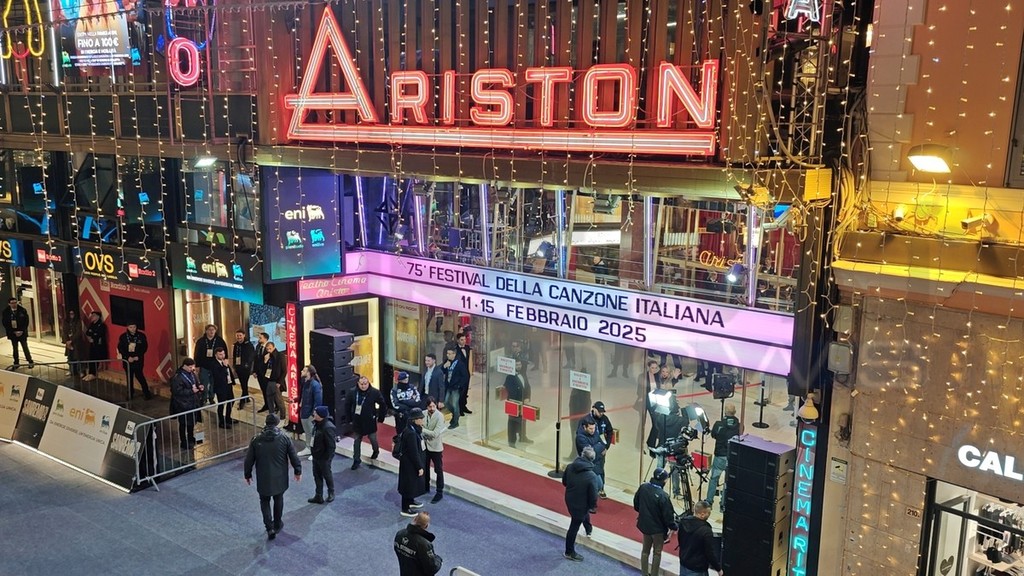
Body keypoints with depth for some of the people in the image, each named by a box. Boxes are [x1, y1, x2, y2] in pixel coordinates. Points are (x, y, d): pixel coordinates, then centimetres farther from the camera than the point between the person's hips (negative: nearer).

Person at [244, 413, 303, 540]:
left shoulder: (256, 440, -10)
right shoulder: (284, 439, -11)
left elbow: (249, 459, -3)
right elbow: (294, 457, -5)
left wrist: (248, 475, 11)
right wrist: (298, 471, 8)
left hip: (263, 478, -1)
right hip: (280, 477, 1)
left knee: (264, 502, 13)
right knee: (278, 500, 20)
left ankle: (270, 527, 2)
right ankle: (277, 524, 33)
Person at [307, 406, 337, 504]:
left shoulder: (328, 427, -30)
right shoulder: (317, 423, -2)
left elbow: (331, 445, -26)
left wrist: (327, 458, -21)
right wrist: (312, 452, 14)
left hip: (324, 457, -9)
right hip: (316, 455, 9)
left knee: (327, 474, 13)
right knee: (317, 475, 17)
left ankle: (331, 493, 35)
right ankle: (318, 496, 29)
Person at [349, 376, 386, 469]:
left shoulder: (375, 392, -14)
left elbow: (383, 405, -4)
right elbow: (348, 406, 5)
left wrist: (380, 417, -2)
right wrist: (350, 418, 4)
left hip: (370, 421, -2)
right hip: (357, 421, 2)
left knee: (373, 438, 13)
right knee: (356, 441, 8)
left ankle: (376, 451, 44)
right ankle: (356, 460, 19)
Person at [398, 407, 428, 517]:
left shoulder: (415, 430, -1)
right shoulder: (411, 433, -30)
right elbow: (414, 453, -25)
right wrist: (419, 467, -20)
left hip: (412, 462, 9)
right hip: (410, 464, -9)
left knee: (414, 482, 26)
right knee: (409, 484, 6)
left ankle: (411, 501, 46)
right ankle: (405, 509, 21)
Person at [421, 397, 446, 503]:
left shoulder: (440, 416, -22)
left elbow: (435, 434, -26)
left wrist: (422, 430, -24)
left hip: (435, 447, -5)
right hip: (425, 445, 5)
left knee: (438, 470, 7)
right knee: (425, 468, 21)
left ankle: (440, 493, 19)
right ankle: (426, 487, 41)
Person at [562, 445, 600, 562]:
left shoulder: (570, 467, -15)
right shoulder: (591, 476, -31)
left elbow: (564, 482, 2)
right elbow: (593, 496, -23)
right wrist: (592, 505, -2)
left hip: (569, 500, 6)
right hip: (581, 504, -6)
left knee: (585, 514, 36)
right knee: (574, 527, 13)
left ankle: (589, 529, 63)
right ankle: (569, 552, 32)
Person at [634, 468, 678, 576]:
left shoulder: (643, 488, -10)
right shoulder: (663, 496, -28)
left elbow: (636, 505, 5)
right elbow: (668, 515, -21)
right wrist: (674, 527, -5)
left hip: (644, 524, 6)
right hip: (658, 528, -6)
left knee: (645, 550, 21)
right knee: (657, 552, 13)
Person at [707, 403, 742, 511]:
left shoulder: (718, 425, -16)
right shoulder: (739, 426, -14)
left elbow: (713, 435, 2)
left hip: (720, 456, -1)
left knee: (714, 479, 17)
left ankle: (709, 501, 21)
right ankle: (724, 504, 19)